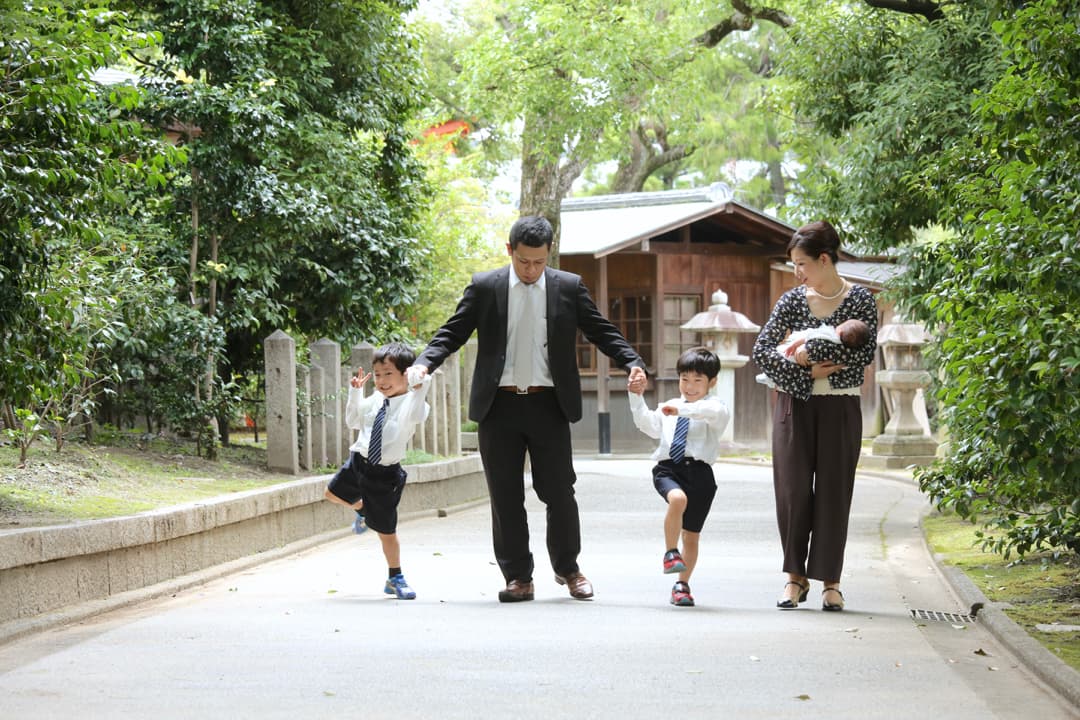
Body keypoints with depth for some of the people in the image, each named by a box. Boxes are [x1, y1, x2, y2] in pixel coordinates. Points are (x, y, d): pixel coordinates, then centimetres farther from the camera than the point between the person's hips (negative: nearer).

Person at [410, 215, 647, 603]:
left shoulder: (569, 287, 5)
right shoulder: (484, 287, 3)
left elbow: (602, 331, 6)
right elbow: (452, 333, 3)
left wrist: (633, 363, -10)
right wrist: (424, 363, -14)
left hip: (548, 405, 0)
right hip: (499, 406, 0)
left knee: (559, 491, 3)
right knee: (505, 497, 2)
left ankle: (567, 568, 22)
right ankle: (518, 578, 11)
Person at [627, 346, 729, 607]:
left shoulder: (714, 407, 3)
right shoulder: (668, 409, 21)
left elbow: (715, 412, -21)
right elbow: (649, 426, 10)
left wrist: (682, 410, -27)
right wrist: (637, 398, 1)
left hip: (699, 471, -1)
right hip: (667, 468, 1)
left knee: (692, 534, 8)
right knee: (677, 499, -34)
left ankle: (682, 585, 25)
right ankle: (671, 552, -18)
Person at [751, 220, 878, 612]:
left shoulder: (860, 299, -2)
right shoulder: (792, 300, 4)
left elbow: (865, 353, -13)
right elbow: (762, 349, -1)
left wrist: (812, 351, -15)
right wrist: (806, 373, -13)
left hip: (840, 407, -2)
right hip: (795, 404, 2)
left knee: (833, 491, 0)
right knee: (793, 489, 0)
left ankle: (830, 580, 7)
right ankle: (795, 576, 10)